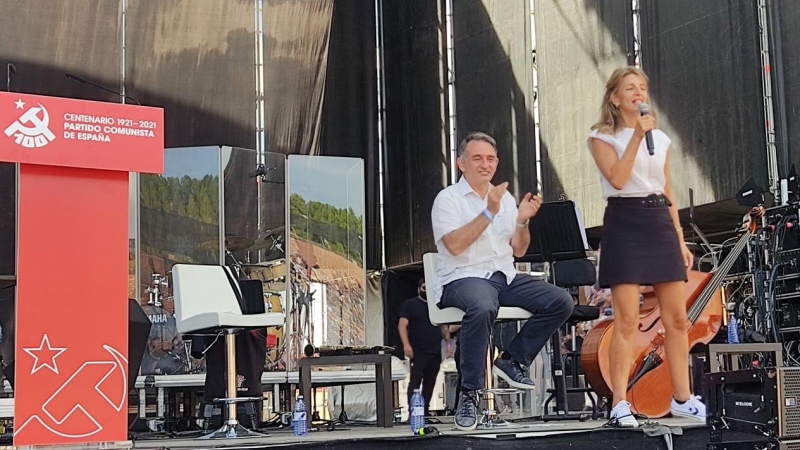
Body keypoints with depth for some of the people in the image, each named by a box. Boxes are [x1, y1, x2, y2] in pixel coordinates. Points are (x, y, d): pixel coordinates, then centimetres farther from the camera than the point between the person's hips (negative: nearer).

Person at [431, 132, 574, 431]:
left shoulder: (505, 198, 15)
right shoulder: (448, 199, -2)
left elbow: (518, 251, 14)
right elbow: (454, 245, -18)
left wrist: (522, 221, -5)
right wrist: (489, 213, -21)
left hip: (505, 277, 6)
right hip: (463, 279, -6)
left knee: (561, 302, -13)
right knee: (483, 308, -41)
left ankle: (512, 361, 1)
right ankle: (468, 394, -27)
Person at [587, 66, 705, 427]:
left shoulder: (661, 138, 16)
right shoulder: (602, 136, 1)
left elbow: (667, 192, 17)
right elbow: (617, 179, -16)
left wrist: (680, 240, 12)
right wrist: (637, 136, -15)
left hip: (659, 223, 5)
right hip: (624, 224, -5)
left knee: (677, 319, 5)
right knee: (627, 320, -11)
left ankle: (683, 399, 16)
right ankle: (620, 404, -6)